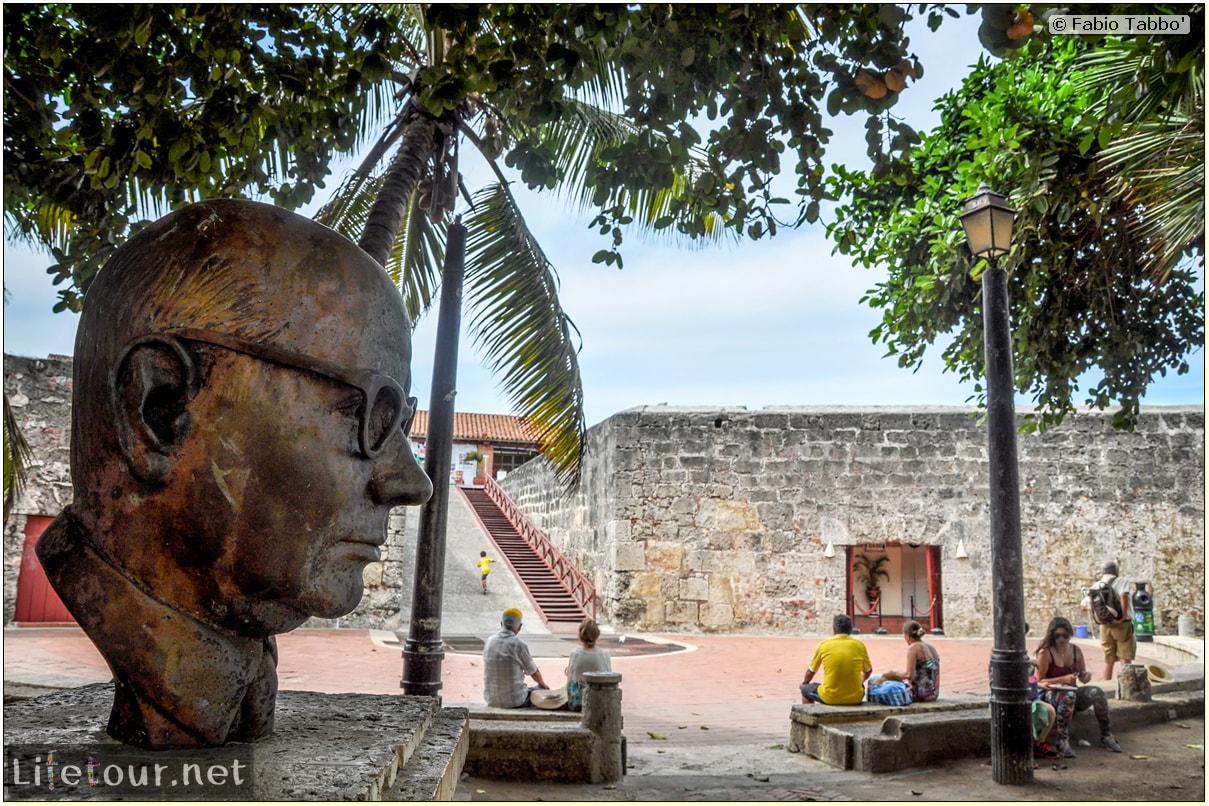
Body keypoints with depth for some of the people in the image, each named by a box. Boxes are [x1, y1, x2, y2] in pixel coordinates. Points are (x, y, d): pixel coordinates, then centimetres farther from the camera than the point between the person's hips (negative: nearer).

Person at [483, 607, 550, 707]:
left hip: (491, 700, 6)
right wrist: (543, 684, 23)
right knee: (543, 690, 18)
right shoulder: (519, 645, -16)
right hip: (514, 701, -6)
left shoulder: (490, 642, 1)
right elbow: (534, 672, -1)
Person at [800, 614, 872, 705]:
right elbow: (868, 671, 14)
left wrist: (804, 684, 29)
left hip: (830, 698, -2)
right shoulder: (859, 645, -1)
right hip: (855, 698, 2)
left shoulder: (823, 645, -3)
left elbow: (810, 672, 8)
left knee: (805, 689, 25)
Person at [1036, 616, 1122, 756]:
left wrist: (1086, 675, -6)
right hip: (1051, 694, -5)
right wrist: (1064, 679, -21)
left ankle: (1106, 736, -12)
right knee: (1068, 695, -39)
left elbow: (1082, 677, 18)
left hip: (1072, 691, 5)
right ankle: (1063, 741, -37)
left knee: (1097, 692, -23)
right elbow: (1039, 682, -12)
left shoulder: (1076, 650, 8)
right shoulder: (1045, 653, -10)